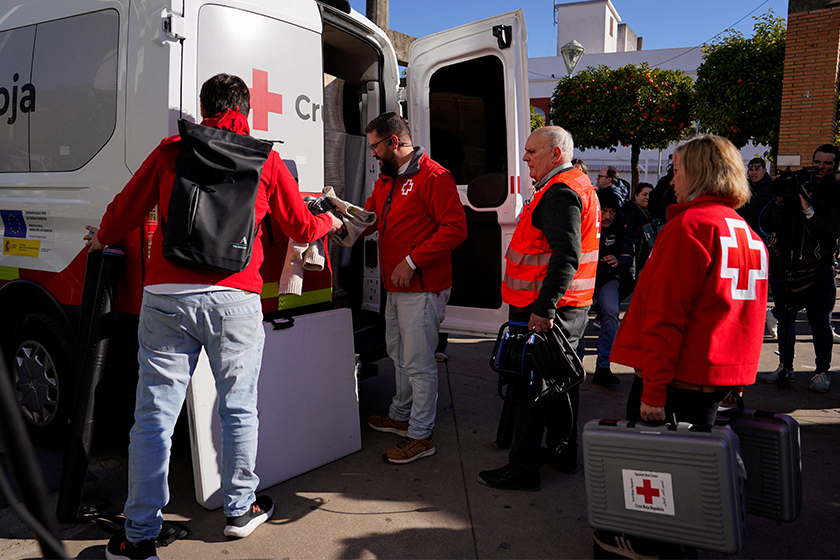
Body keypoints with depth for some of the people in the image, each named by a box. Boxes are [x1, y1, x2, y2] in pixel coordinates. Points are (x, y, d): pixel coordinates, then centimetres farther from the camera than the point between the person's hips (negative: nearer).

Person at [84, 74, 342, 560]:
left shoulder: (171, 152, 11)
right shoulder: (266, 160, 10)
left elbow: (126, 210, 17)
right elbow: (302, 228, 18)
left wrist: (102, 239, 39)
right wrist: (331, 221, 41)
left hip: (166, 296, 1)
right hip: (233, 299, 0)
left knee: (154, 417, 5)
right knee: (239, 409, 13)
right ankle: (241, 509, 28)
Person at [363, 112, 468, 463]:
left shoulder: (433, 177, -14)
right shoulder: (386, 180, 17)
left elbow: (455, 228, -21)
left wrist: (412, 261, -22)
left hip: (422, 289, -10)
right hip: (395, 288, 10)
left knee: (419, 363, -3)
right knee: (399, 355, 21)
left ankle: (421, 436, 9)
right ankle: (401, 416, 38)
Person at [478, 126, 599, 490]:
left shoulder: (560, 193, -16)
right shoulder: (578, 185, 18)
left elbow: (566, 256, -27)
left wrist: (543, 308, -29)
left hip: (542, 310, -11)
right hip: (571, 308, 11)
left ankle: (523, 470, 4)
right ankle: (563, 453, 32)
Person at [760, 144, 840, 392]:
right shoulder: (796, 187, 7)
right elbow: (768, 225, 3)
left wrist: (808, 209, -19)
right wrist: (780, 201, -13)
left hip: (818, 269, -3)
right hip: (784, 265, 3)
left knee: (820, 322, 1)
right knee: (785, 318, 11)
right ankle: (785, 368, 24)